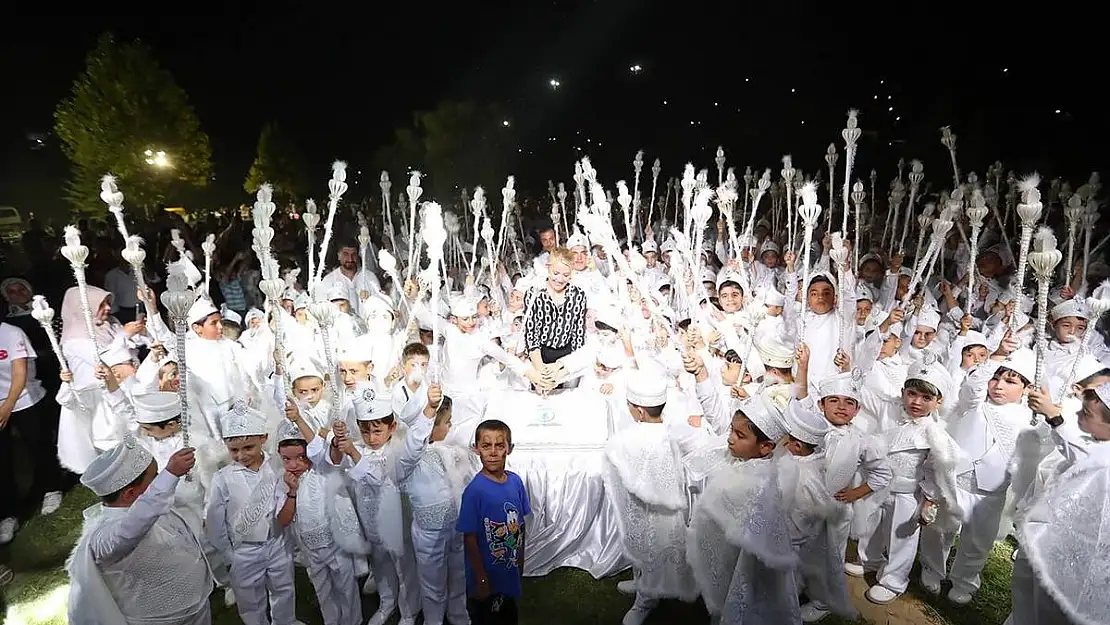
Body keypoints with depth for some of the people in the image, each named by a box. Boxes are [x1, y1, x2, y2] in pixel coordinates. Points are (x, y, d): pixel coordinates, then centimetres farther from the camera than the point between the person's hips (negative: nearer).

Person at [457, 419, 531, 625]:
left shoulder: (516, 482, -7)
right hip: (487, 577, -5)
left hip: (510, 574, 6)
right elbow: (470, 538, -18)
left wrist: (520, 560, 11)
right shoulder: (475, 490, -23)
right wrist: (481, 580, -14)